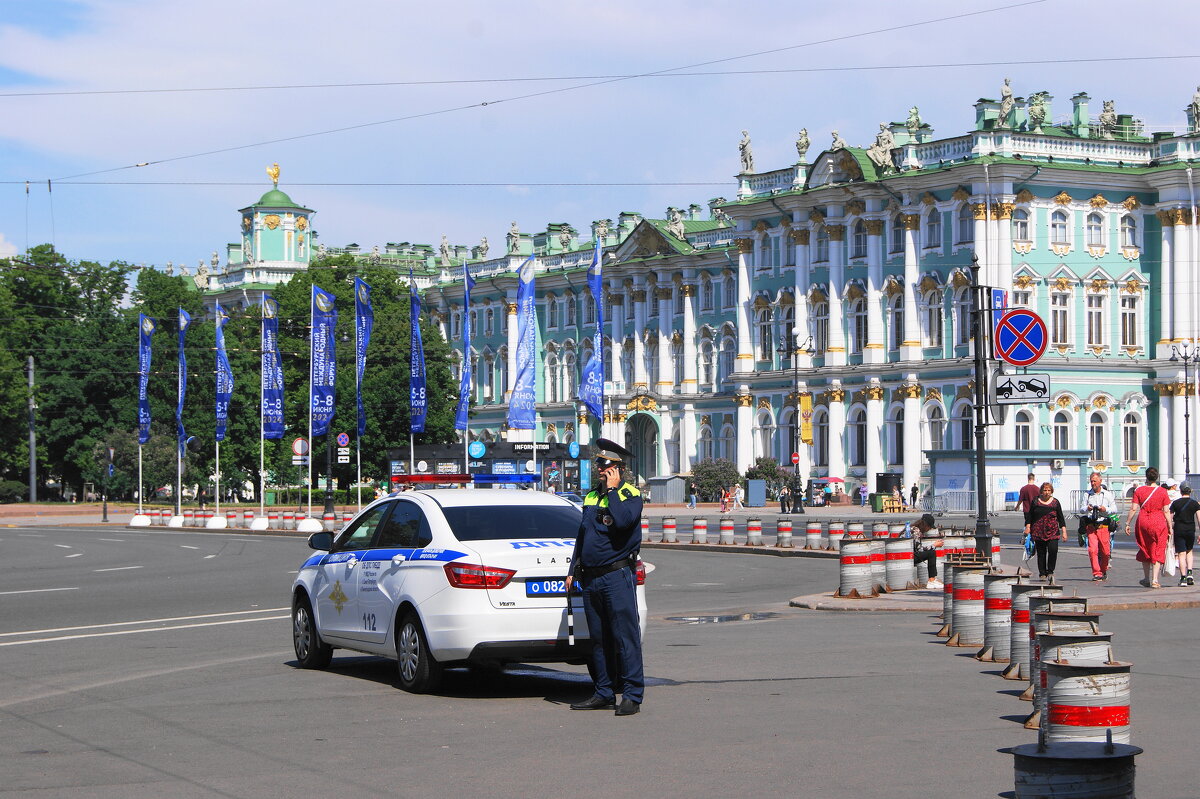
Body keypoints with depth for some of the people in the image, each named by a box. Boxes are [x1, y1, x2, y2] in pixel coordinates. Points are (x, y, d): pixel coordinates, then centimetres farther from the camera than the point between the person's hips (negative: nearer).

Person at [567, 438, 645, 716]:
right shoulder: (591, 495, 17)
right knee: (599, 639, 10)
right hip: (591, 578, 7)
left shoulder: (630, 494, -4)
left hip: (617, 576, -7)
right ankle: (604, 693, 16)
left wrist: (612, 489, -15)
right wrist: (573, 570, 19)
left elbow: (623, 520, -26)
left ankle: (632, 696, -6)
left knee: (625, 637, -7)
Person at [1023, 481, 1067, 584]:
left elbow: (1061, 517, 11)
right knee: (1041, 553, 2)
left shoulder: (1055, 502, 7)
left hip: (1052, 531, 0)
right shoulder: (1036, 501, 7)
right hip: (1038, 531, 0)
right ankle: (1042, 573, 12)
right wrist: (1028, 526, 1)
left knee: (1053, 550, -16)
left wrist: (1064, 531, 6)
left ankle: (1050, 571, -2)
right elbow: (1029, 515, 12)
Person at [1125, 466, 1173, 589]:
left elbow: (1133, 509, -4)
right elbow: (1166, 511, -4)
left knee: (1145, 550, 17)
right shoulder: (1163, 491, -4)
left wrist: (1127, 523, 4)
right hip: (1159, 522, -1)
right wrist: (1170, 527, 3)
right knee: (1157, 552, 5)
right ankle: (1154, 580, -3)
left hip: (1143, 521, 1)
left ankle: (1146, 579, 24)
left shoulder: (1139, 490, -2)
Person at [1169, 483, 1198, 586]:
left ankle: (1183, 578, -9)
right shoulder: (1195, 503, 1)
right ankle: (1189, 573, 7)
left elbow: (1170, 517, 0)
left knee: (1181, 554, -2)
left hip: (1179, 530, -1)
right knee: (1189, 551, 23)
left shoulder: (1175, 503, 0)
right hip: (1191, 530, 1)